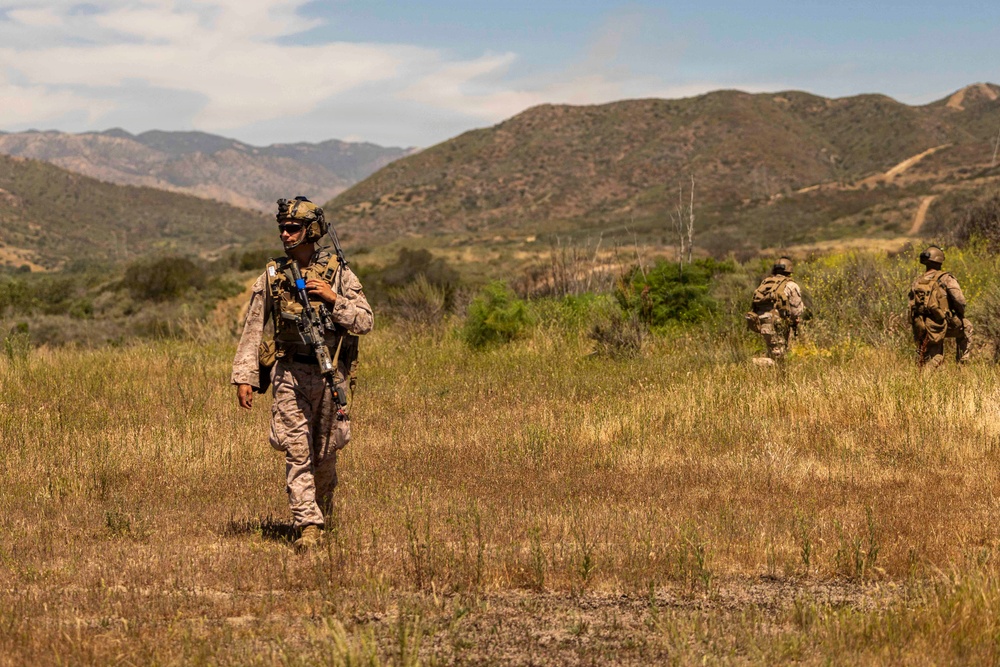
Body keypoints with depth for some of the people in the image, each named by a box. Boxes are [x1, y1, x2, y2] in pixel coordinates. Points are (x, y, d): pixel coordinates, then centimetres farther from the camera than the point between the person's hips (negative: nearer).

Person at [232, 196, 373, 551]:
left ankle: (322, 513, 33)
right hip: (290, 375, 0)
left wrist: (333, 298, -17)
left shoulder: (338, 272, -1)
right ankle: (308, 526, -11)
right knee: (298, 452, -9)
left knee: (324, 454, 10)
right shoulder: (272, 275, 3)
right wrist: (244, 376, 0)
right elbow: (253, 329, 6)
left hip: (330, 373, 0)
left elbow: (364, 322, -4)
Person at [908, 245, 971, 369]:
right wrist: (961, 315, 6)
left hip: (921, 327, 4)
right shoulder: (945, 278, -6)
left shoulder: (916, 283, 10)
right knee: (966, 326, 26)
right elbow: (959, 300, -16)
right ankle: (962, 360, 27)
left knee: (932, 363, 17)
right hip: (941, 325, -4)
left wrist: (916, 335, 20)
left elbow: (912, 309, 12)